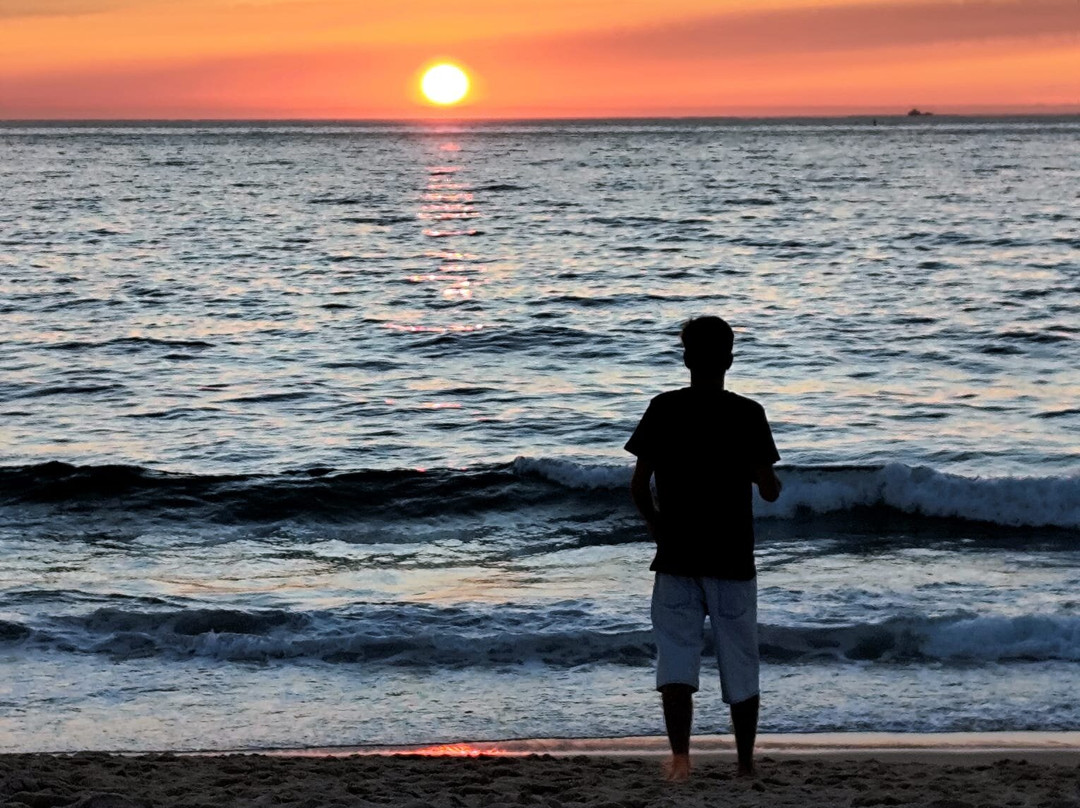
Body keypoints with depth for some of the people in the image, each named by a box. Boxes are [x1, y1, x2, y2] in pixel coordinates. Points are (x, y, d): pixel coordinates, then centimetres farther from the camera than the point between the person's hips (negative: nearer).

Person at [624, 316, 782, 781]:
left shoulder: (662, 409, -3)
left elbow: (639, 486, -2)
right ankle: (745, 763, 18)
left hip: (677, 555, 0)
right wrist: (769, 481, 17)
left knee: (676, 655, 1)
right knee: (739, 661, 10)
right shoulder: (747, 414, -6)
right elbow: (769, 491, -6)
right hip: (732, 558, 0)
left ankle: (680, 755, -17)